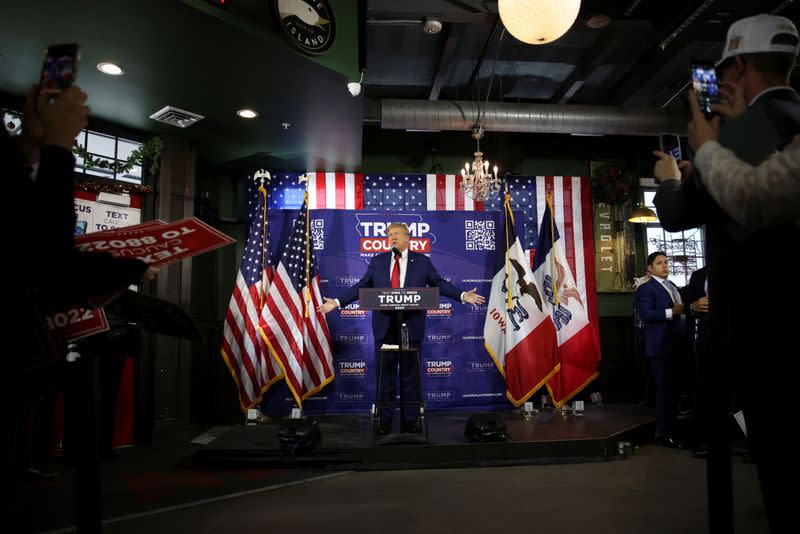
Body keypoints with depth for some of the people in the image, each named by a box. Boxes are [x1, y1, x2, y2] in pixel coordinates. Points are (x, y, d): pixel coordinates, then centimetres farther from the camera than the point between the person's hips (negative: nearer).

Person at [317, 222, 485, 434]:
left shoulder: (422, 261, 5)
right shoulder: (377, 261, 10)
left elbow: (439, 283, 7)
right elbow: (362, 286, 11)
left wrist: (463, 295, -5)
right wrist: (338, 301, 4)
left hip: (411, 327, -1)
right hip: (384, 326, 1)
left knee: (410, 375, 6)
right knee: (385, 375, 7)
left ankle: (410, 421, 18)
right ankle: (385, 421, 19)